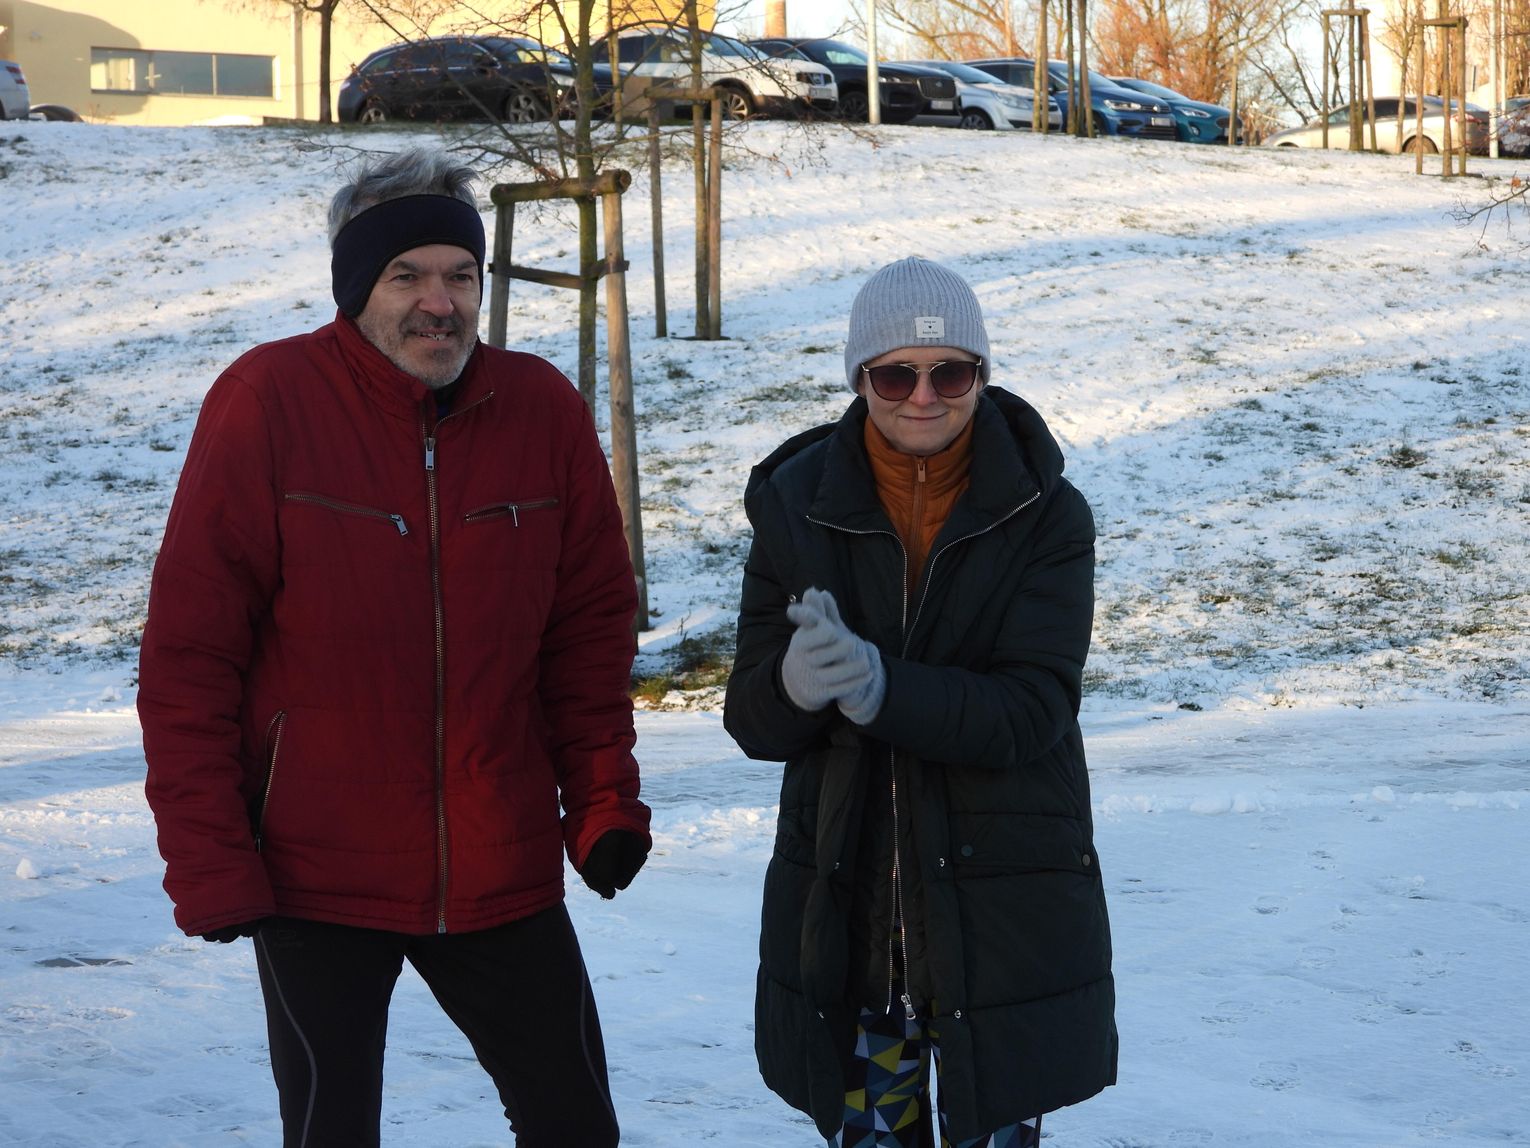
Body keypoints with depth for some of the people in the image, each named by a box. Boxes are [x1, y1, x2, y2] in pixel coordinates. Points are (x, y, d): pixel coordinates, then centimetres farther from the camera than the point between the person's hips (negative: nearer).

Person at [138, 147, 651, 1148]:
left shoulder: (546, 411, 0)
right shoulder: (268, 402, -10)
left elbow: (593, 625, 9)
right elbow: (189, 649, -9)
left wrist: (604, 798, 0)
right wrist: (207, 857, -12)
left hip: (504, 871, 3)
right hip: (315, 873, -3)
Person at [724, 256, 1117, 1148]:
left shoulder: (1047, 516, -6)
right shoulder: (799, 505, -1)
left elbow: (1033, 709, -16)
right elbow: (752, 720, 0)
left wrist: (880, 687, -31)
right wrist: (794, 684, -25)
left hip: (1005, 911, -2)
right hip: (840, 902, 2)